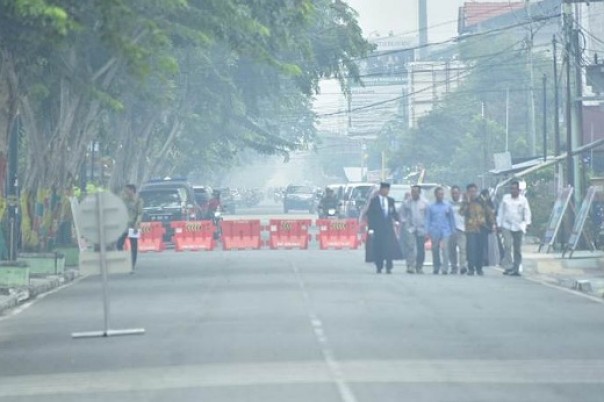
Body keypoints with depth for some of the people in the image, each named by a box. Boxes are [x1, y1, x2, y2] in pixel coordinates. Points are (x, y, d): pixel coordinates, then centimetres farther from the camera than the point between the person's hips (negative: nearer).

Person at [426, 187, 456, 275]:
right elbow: (427, 220, 9)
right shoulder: (431, 206, 9)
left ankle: (445, 269, -20)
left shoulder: (448, 206, 9)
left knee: (445, 249, -15)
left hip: (445, 231, -1)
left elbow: (452, 218, 11)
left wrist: (453, 231, 5)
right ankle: (436, 268, 17)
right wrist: (428, 231, 1)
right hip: (434, 232, 1)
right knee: (435, 250, 5)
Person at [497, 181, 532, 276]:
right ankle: (508, 267, -18)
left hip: (518, 227, 1)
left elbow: (527, 212, -2)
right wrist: (499, 224, 6)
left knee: (518, 249, 5)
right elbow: (501, 211, 9)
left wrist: (527, 222, -17)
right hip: (507, 226, -1)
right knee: (507, 246, -16)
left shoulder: (523, 199, 1)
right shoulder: (505, 198, 4)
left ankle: (516, 269, 12)